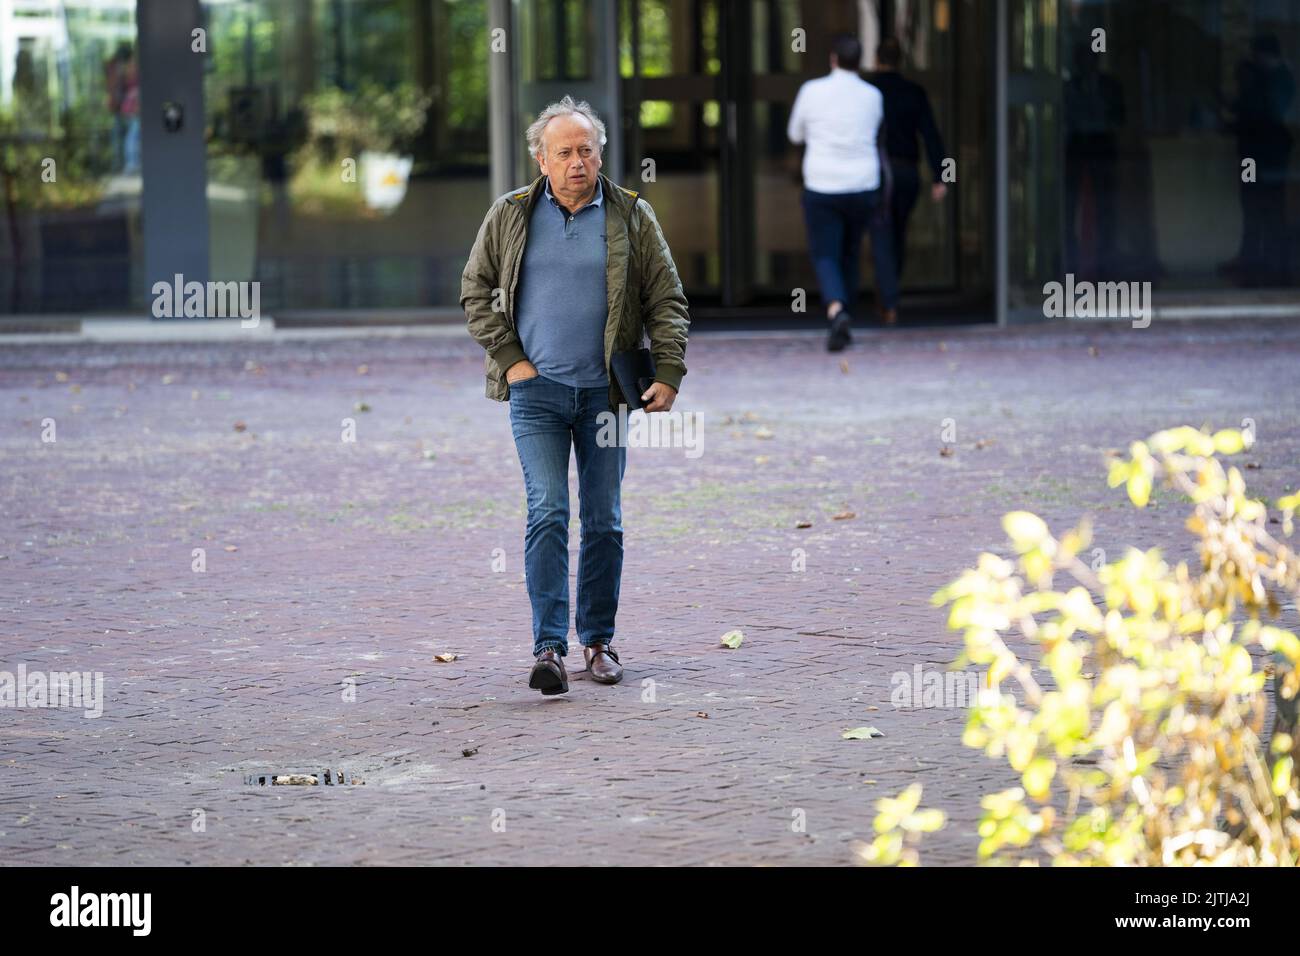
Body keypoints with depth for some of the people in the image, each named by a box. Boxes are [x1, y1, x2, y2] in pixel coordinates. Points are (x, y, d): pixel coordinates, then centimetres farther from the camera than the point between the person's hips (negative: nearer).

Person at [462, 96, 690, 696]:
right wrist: (510, 358, 0)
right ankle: (549, 646, -15)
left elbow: (666, 302, 5)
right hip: (537, 389, -1)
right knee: (547, 512, -11)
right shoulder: (510, 216, 4)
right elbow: (475, 292, 11)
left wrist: (668, 376, -6)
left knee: (603, 520, 6)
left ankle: (598, 639, 18)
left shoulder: (632, 217, 3)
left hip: (605, 391, 1)